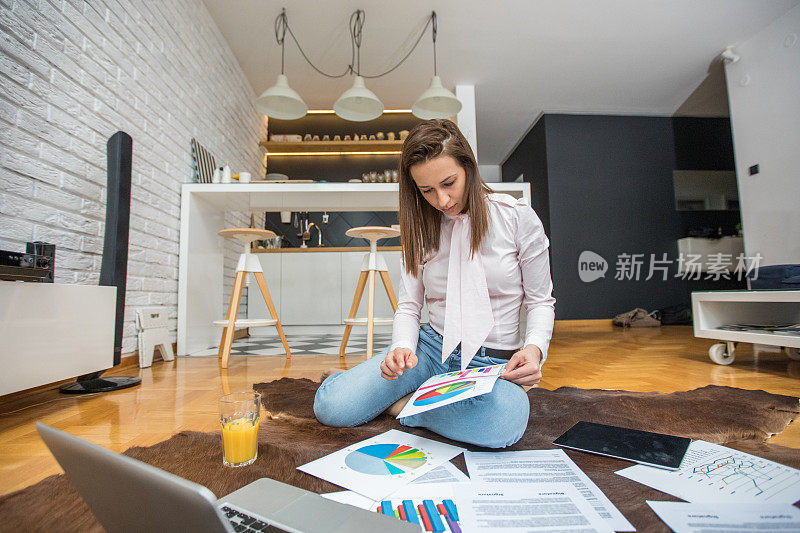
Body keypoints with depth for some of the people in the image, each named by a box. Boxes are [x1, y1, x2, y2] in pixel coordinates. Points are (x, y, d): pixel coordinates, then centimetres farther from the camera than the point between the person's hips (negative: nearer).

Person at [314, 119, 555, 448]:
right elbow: (408, 306, 3)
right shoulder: (422, 230, 4)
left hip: (494, 363, 0)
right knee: (330, 407, -17)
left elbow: (540, 301, 2)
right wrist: (402, 347, -18)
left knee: (500, 425, -37)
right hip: (432, 349, 1)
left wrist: (534, 348, -18)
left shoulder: (518, 217, -5)